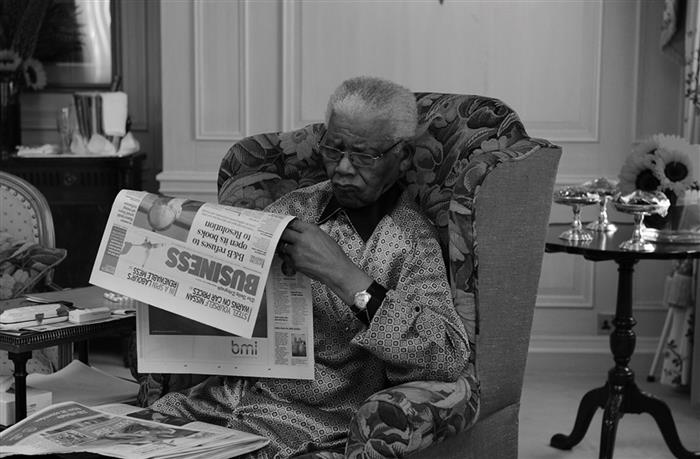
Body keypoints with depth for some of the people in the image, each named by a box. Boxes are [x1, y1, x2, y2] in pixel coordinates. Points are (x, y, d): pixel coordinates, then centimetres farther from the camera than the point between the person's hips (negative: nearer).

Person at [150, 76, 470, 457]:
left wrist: (346, 277, -24)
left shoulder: (411, 240, -4)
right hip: (220, 397, 5)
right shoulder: (295, 207, 11)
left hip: (314, 423, -5)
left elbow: (450, 359, -19)